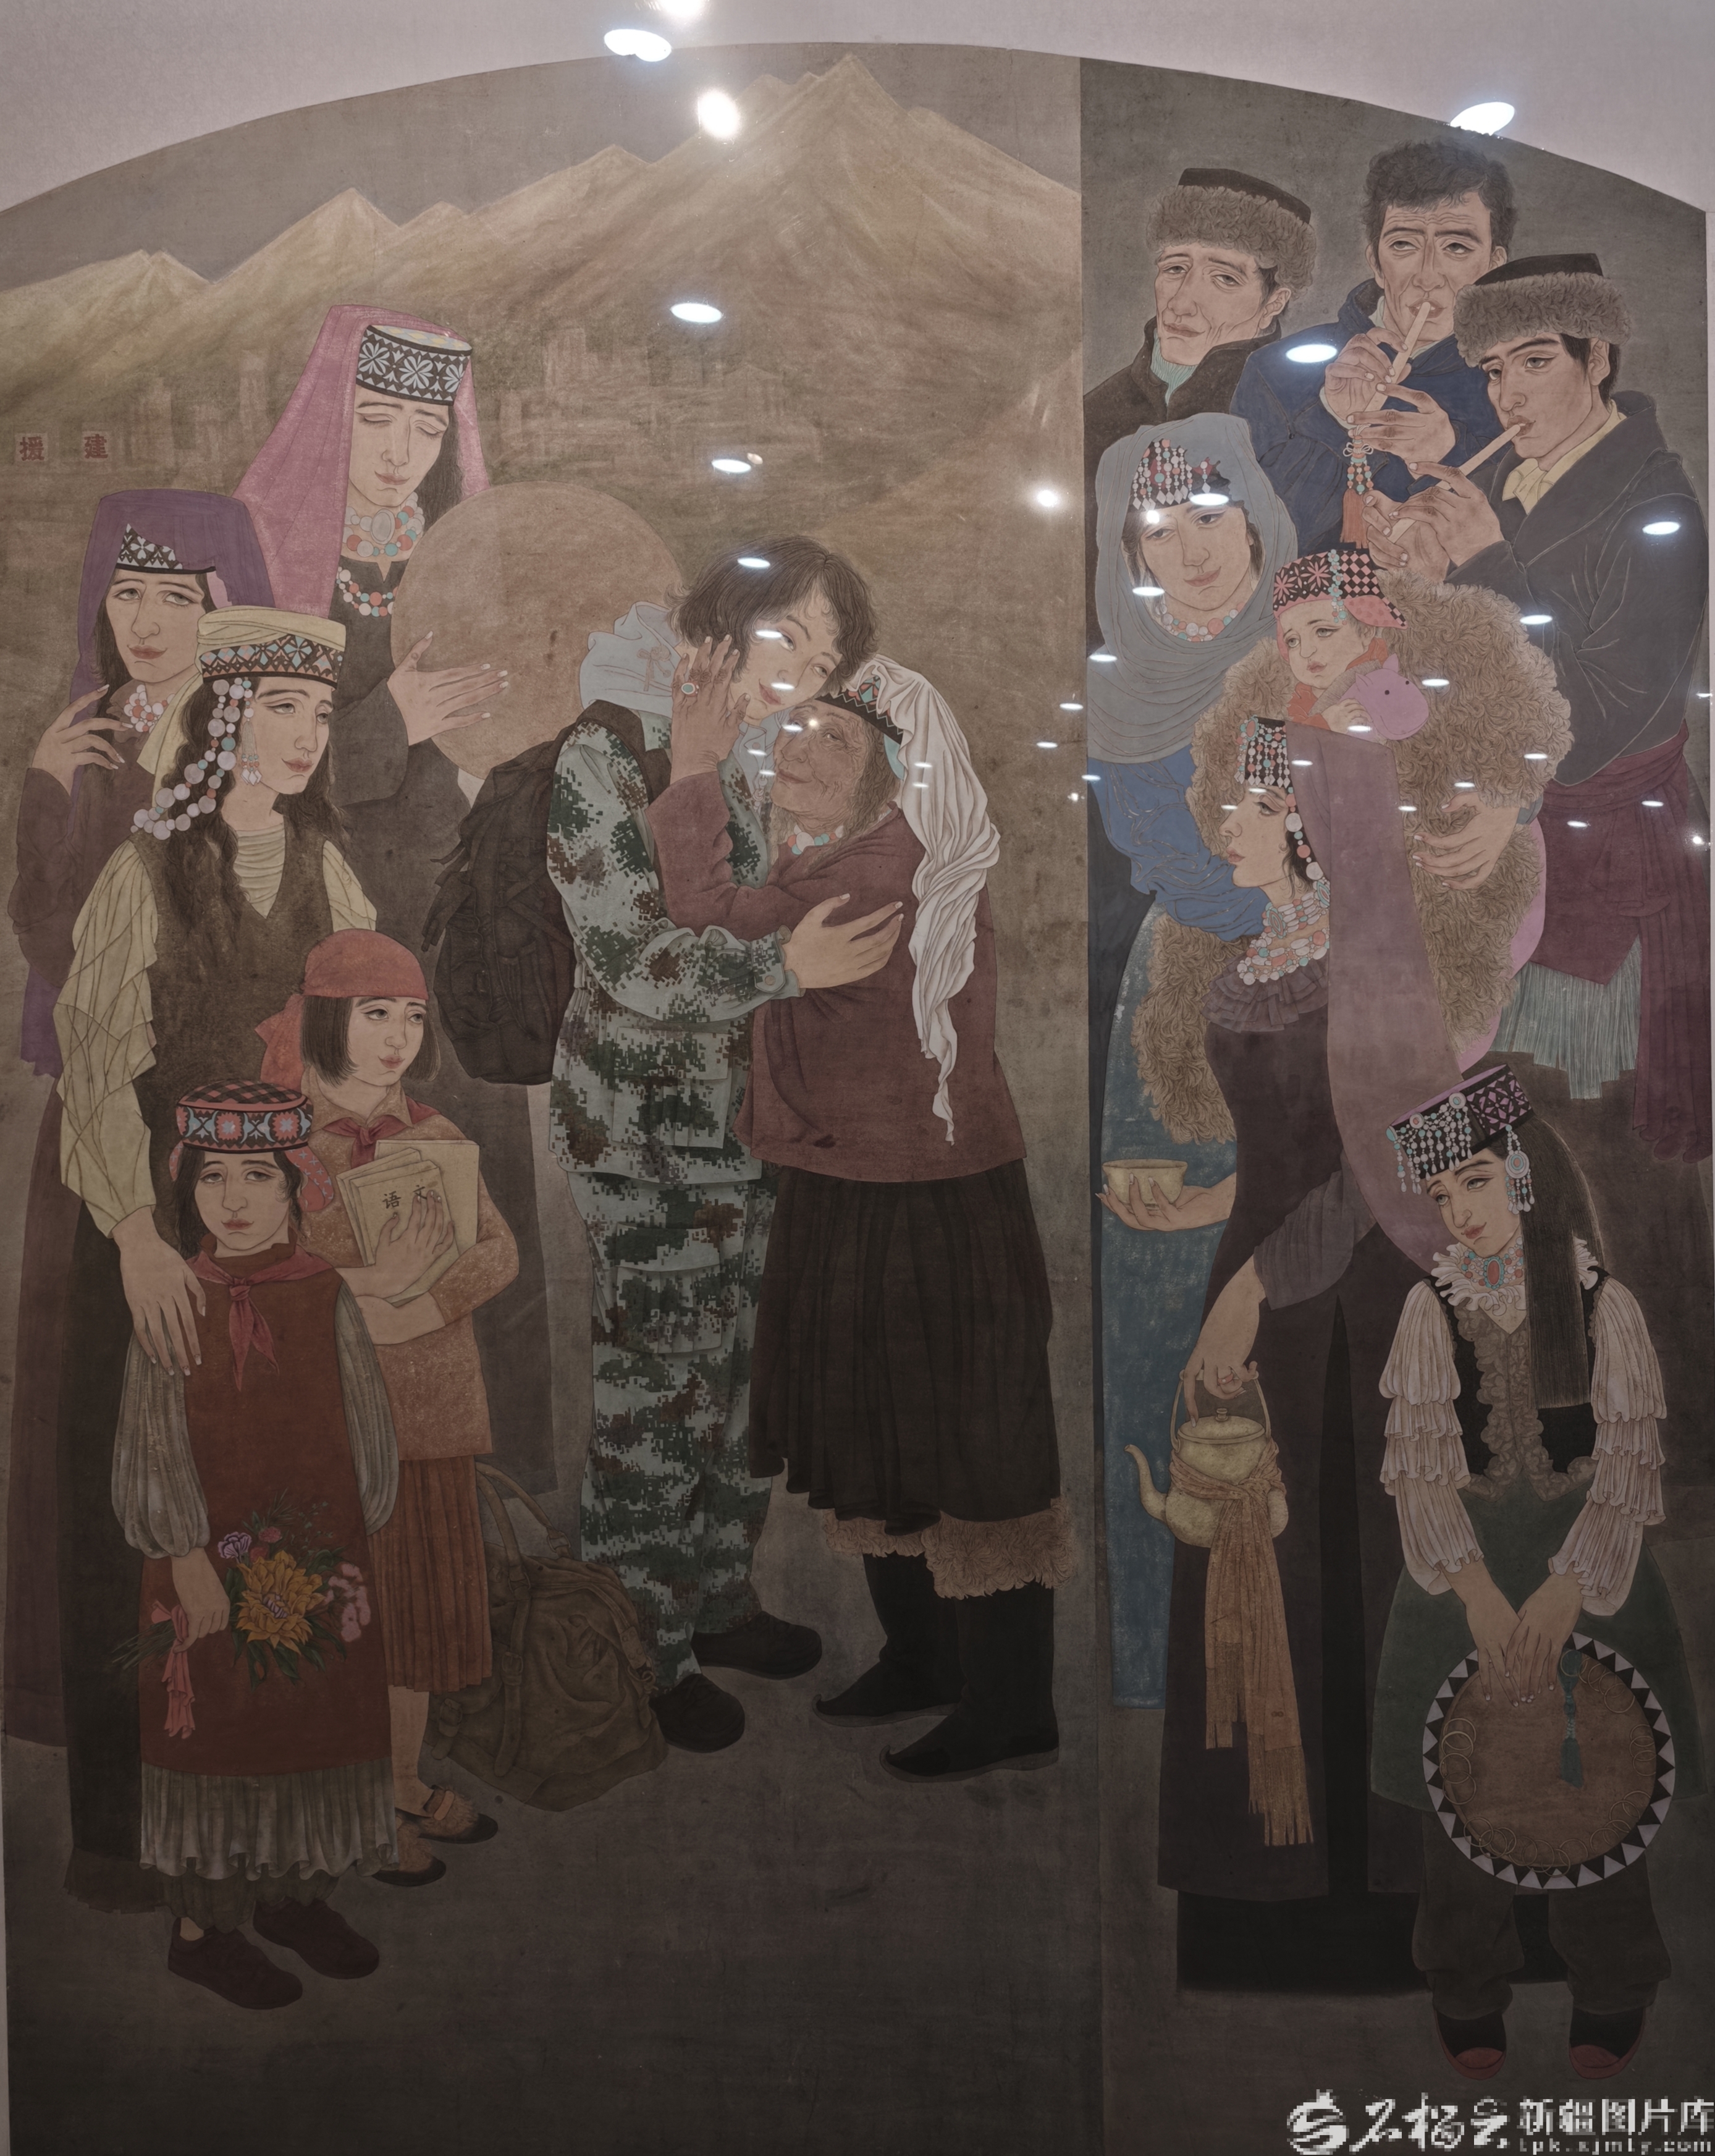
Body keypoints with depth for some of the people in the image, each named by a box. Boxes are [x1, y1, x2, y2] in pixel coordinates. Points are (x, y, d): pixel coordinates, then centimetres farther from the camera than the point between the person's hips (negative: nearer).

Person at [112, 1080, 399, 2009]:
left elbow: (365, 1435, 3)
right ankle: (200, 1924, 25)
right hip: (210, 1560, -3)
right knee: (215, 1730, 7)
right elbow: (156, 1446, -8)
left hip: (320, 1560, 3)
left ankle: (293, 1891, 35)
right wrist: (190, 1561, -12)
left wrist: (346, 1548, 2)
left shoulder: (326, 1296, -2)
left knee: (318, 1722, 14)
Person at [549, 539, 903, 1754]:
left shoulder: (746, 764, 9)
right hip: (642, 1124, -7)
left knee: (731, 1375, 15)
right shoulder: (605, 752, -13)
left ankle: (718, 1599, 33)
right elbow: (630, 958, -20)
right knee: (658, 1391, 2)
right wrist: (788, 965, -28)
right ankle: (645, 1647, 19)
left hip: (743, 1115, 7)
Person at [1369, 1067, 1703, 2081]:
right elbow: (1421, 1463, -7)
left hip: (1589, 1560, -1)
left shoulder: (1605, 1304, -6)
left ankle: (1609, 2002, 30)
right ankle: (1471, 2003, 25)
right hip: (1465, 1567, 1)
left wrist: (1562, 1594, -18)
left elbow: (1627, 1464, -9)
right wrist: (1480, 1595, -18)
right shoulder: (1432, 1307, -4)